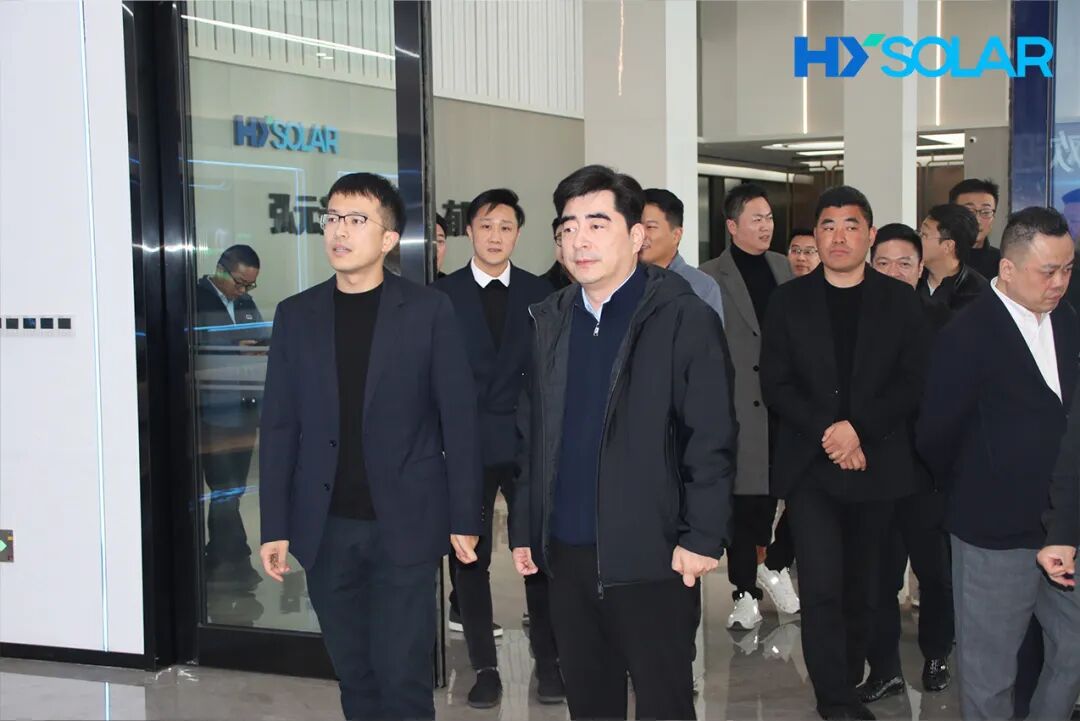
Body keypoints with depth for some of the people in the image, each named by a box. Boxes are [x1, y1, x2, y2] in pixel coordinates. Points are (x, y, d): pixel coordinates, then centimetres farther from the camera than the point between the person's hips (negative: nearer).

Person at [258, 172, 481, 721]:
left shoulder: (429, 311, -2)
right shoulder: (296, 315, 6)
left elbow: (458, 418, -2)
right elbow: (279, 427, 6)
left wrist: (465, 518, -4)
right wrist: (274, 527, 2)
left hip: (406, 524, -3)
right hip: (326, 528, 3)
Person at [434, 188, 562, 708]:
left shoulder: (539, 292, 6)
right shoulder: (443, 294, 2)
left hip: (529, 443, 1)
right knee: (469, 559, 5)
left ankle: (548, 660, 17)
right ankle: (485, 667, 16)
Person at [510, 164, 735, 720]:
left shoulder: (684, 319, -7)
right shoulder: (547, 321, 10)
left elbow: (712, 439, -10)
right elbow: (529, 433, 12)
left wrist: (702, 536, -14)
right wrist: (523, 528, 10)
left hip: (651, 555, -5)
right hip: (566, 552, 5)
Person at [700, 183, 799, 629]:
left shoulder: (782, 267, 11)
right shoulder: (710, 278, -5)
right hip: (741, 408, -4)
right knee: (746, 500, 2)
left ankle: (774, 565, 26)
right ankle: (745, 591, 16)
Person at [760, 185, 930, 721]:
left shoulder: (899, 300, 5)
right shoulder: (789, 300, 4)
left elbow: (912, 384, -1)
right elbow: (775, 384, 0)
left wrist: (858, 428, -14)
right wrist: (826, 433, -12)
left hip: (877, 465, 1)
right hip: (809, 465, -1)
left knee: (861, 587, 10)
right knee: (821, 587, -9)